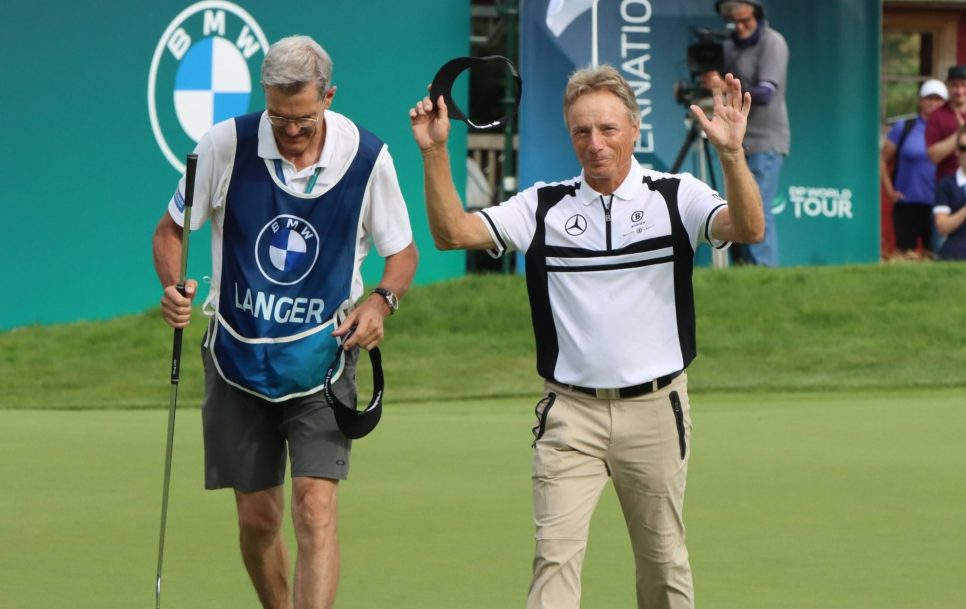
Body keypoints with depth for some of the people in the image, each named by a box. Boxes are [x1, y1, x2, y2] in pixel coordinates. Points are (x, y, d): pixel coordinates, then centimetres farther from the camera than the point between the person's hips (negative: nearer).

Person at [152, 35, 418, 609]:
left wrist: (382, 300, -17)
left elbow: (403, 251, 4)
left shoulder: (368, 157, -10)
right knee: (257, 518, 7)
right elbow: (171, 229, 2)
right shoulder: (227, 145, -10)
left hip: (321, 358, -1)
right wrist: (173, 287, -19)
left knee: (316, 507, -16)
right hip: (238, 356, 1)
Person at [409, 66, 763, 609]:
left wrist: (732, 153, -35)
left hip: (655, 408, 0)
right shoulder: (543, 206, 5)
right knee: (556, 553, -12)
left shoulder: (677, 197, 0)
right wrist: (436, 153, -14)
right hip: (569, 412, 0)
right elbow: (452, 232, -1)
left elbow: (748, 229, -18)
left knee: (664, 561, 9)